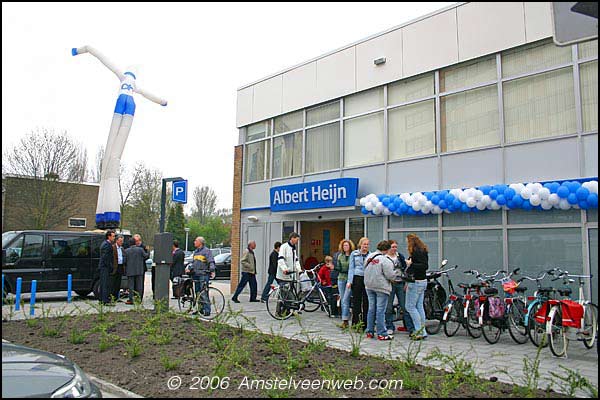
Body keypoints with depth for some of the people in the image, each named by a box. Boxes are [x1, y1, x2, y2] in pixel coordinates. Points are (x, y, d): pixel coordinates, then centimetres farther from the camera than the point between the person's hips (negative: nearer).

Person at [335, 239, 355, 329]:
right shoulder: (340, 256, 12)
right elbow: (339, 268, 12)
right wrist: (334, 267, -7)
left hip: (350, 279, -6)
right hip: (341, 279, 6)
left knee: (345, 300, -12)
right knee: (342, 300, 8)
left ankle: (345, 321, -10)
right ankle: (345, 320, 16)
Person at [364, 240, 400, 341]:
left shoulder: (369, 256, 7)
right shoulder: (385, 260, -16)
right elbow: (390, 275, -16)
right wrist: (396, 272, 3)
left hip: (369, 286, 7)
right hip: (381, 287, -7)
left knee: (371, 309, 14)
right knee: (380, 311, -2)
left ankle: (370, 331, 19)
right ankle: (382, 334, 2)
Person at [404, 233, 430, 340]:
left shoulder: (416, 252, -16)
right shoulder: (422, 251, 14)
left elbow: (425, 266, -23)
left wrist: (411, 264, -28)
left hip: (416, 282, -10)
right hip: (422, 281, 10)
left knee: (410, 306, -4)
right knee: (419, 306, 12)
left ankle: (419, 330, -3)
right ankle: (422, 331, 15)